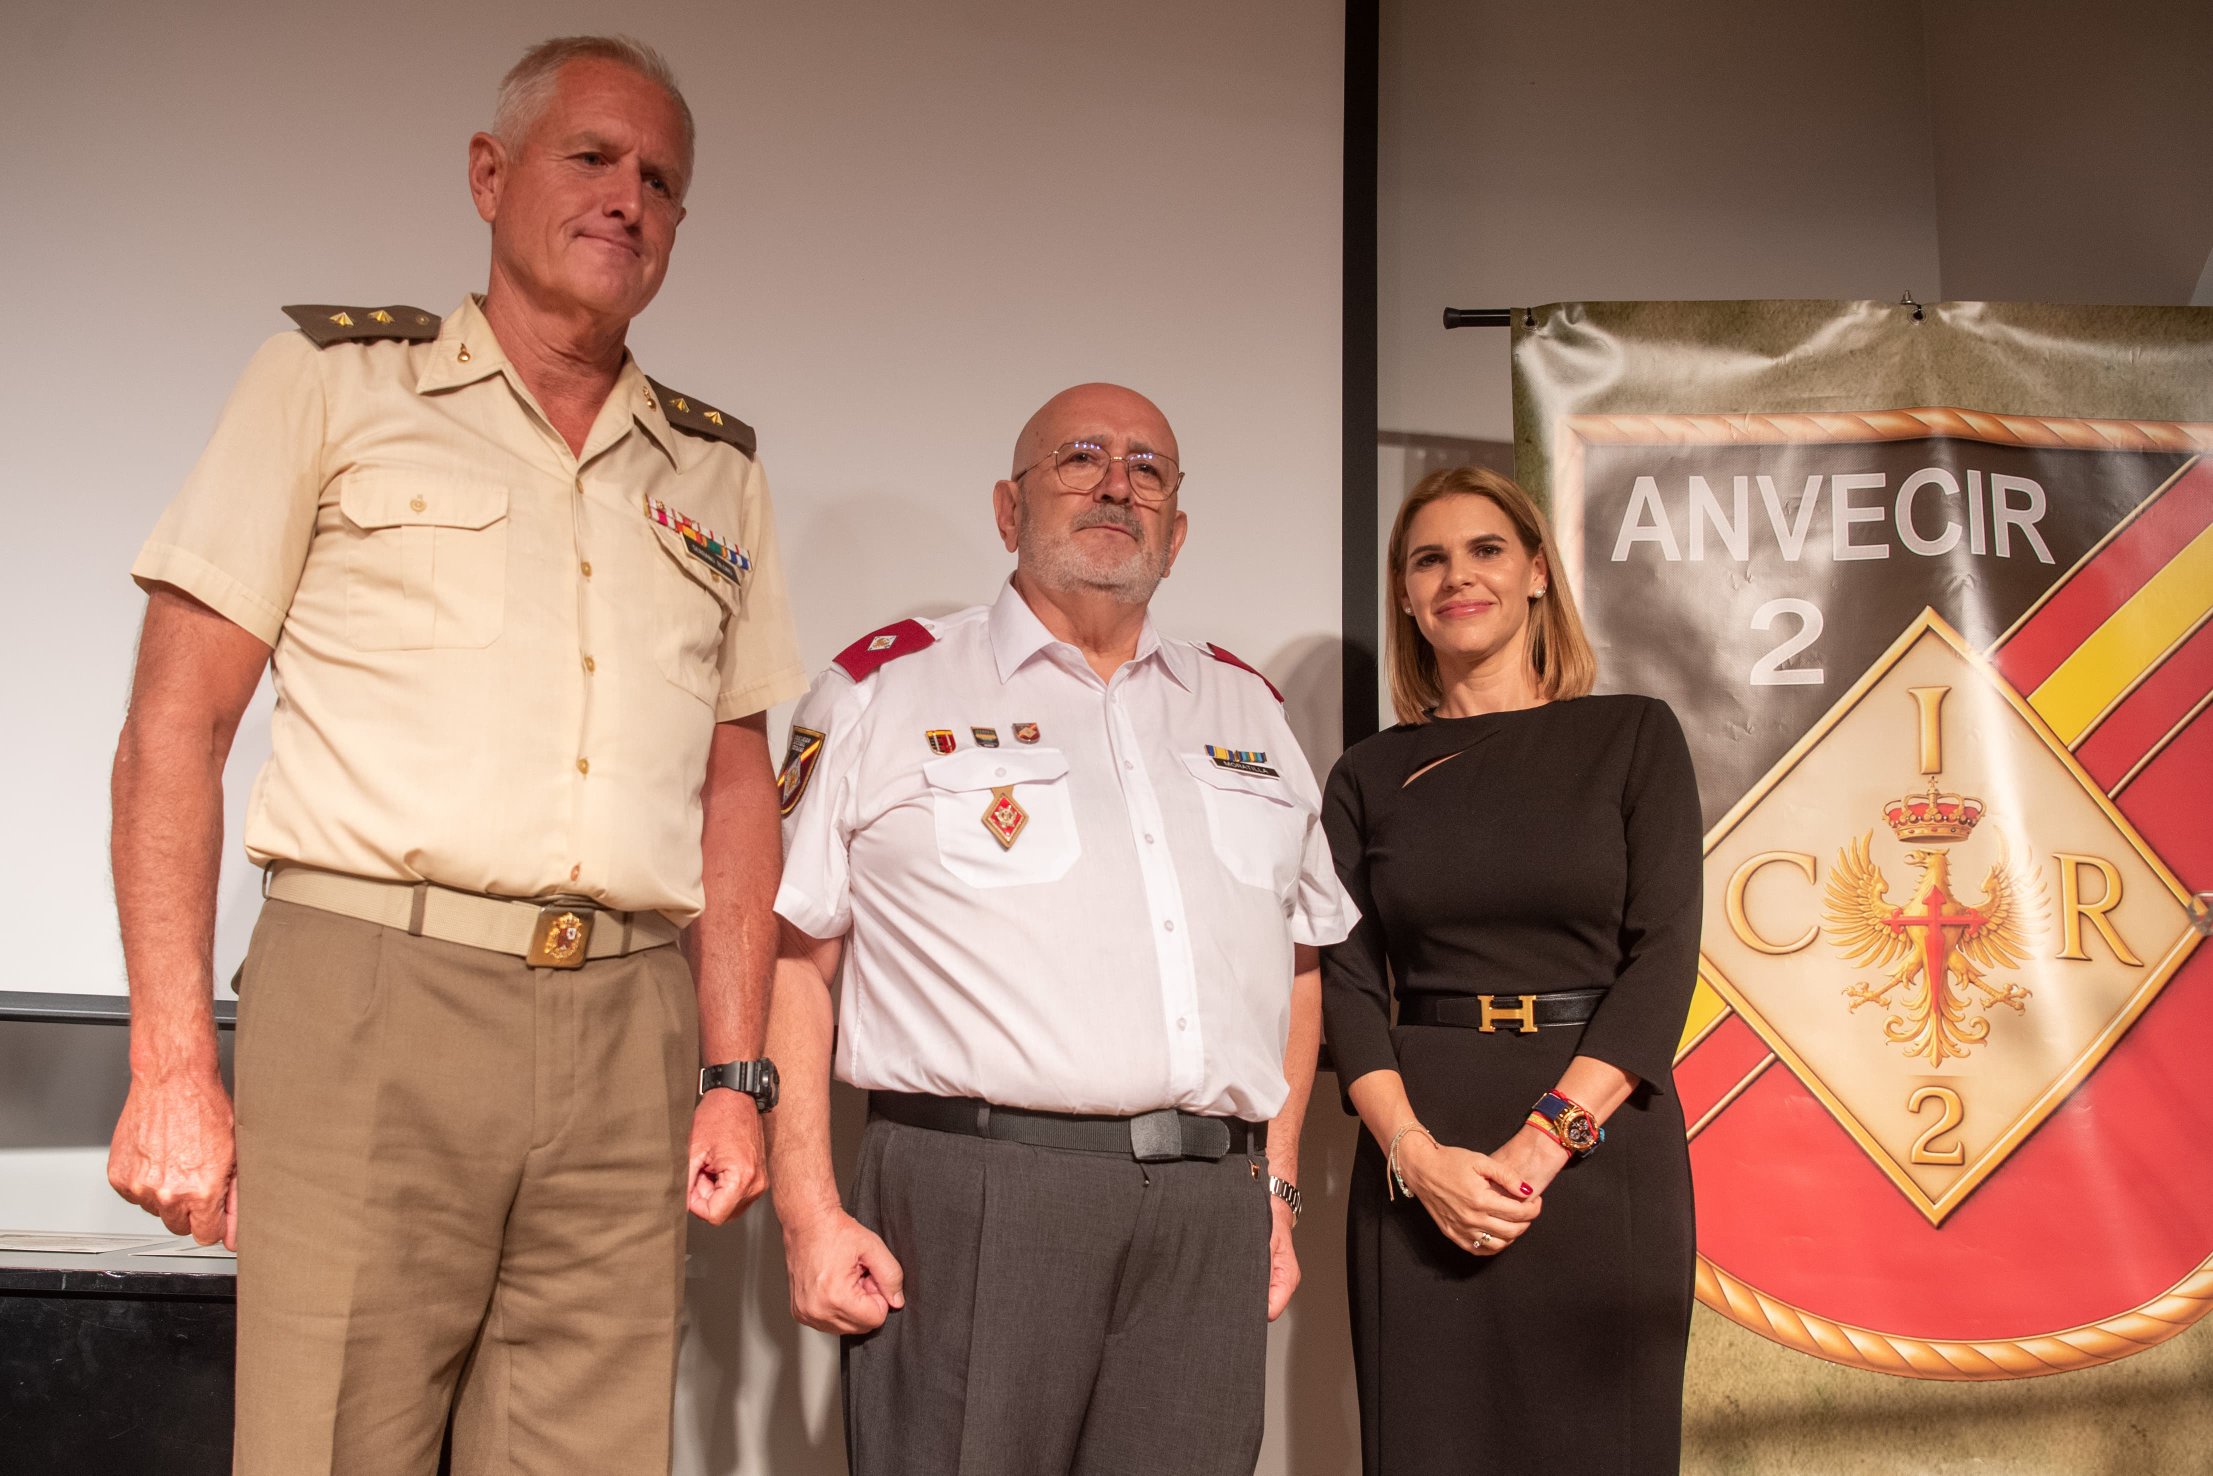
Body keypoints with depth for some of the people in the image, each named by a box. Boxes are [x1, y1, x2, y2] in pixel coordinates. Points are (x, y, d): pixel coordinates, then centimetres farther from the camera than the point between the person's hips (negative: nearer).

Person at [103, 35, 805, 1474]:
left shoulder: (717, 471, 17)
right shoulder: (334, 383, 7)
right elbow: (177, 725, 2)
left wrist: (737, 1073, 8)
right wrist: (172, 1066, -6)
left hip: (625, 1038, 3)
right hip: (368, 995, -3)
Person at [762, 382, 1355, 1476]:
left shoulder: (1248, 711, 18)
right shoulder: (886, 689, 4)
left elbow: (1298, 959, 22)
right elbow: (791, 958, -1)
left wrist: (1277, 1186, 15)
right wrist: (809, 1213, -8)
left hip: (1213, 1221, 4)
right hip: (972, 1207, -3)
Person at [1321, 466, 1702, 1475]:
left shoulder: (1633, 736, 4)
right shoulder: (1371, 775, 9)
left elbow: (1664, 955, -4)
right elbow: (1348, 980, 3)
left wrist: (1547, 1138, -14)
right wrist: (1415, 1154, -13)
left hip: (1602, 1150, -1)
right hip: (1421, 1163, 1)